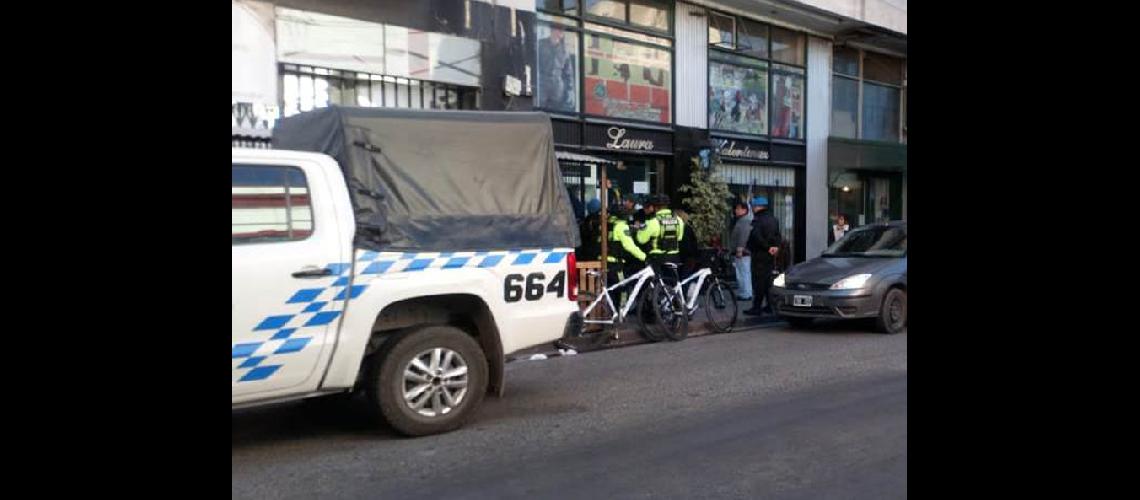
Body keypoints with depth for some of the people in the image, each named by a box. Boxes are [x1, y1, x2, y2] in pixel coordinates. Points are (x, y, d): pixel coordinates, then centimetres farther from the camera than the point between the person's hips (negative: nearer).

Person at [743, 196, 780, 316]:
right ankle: (771, 305, 19)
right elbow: (777, 236, 12)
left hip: (760, 256, -8)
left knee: (759, 281, -6)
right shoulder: (773, 220, 14)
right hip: (771, 256, 8)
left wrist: (767, 247, -16)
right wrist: (775, 246, -2)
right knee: (768, 280, 15)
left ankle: (756, 308, -4)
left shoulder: (758, 220, -15)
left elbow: (757, 237, -26)